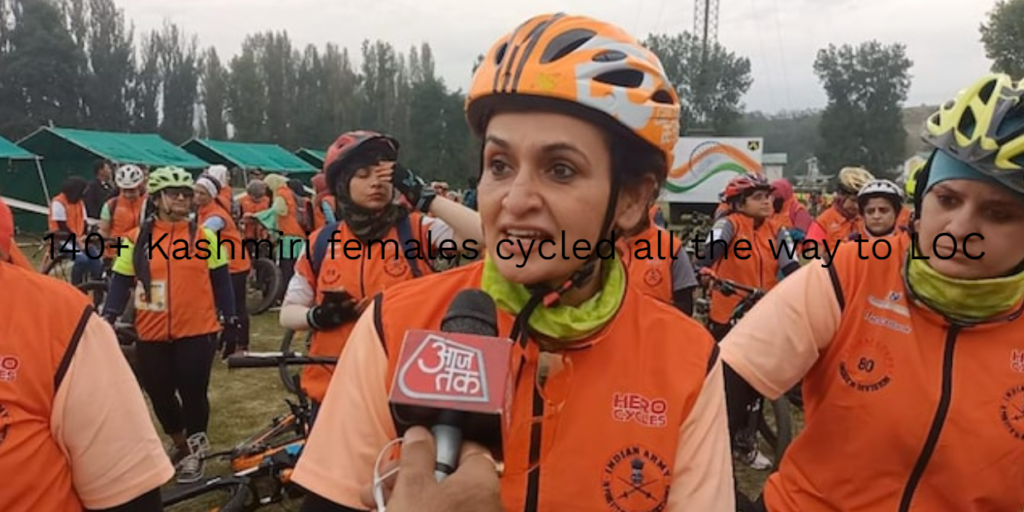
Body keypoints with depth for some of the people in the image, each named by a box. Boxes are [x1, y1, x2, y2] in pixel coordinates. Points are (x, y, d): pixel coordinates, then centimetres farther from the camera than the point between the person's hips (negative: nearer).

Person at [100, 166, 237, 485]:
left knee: (193, 392, 1)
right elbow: (121, 282, 4)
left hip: (197, 332, -2)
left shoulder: (205, 237, 2)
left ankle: (196, 451, 23)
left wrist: (231, 319, 3)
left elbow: (220, 281, 5)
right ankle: (180, 444, 37)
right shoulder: (137, 240, 3)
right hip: (152, 335, 2)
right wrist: (108, 316, -10)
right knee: (159, 394, 13)